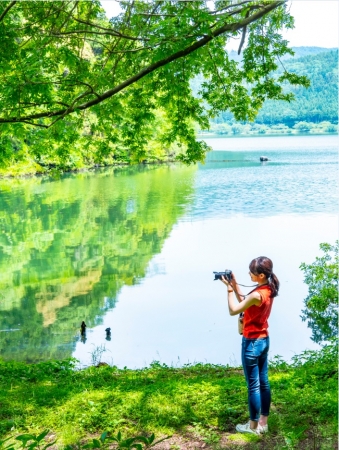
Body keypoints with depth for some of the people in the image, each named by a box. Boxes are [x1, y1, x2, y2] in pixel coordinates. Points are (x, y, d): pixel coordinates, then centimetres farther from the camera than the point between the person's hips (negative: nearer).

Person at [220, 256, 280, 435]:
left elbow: (233, 310, -18)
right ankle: (263, 423, 26)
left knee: (253, 386, 4)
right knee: (263, 382, 16)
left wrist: (229, 288, -11)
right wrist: (235, 285, 3)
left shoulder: (257, 294, -27)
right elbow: (245, 303, 12)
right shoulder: (268, 290, 1)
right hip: (264, 340, 9)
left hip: (252, 343, -9)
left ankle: (253, 426, 16)